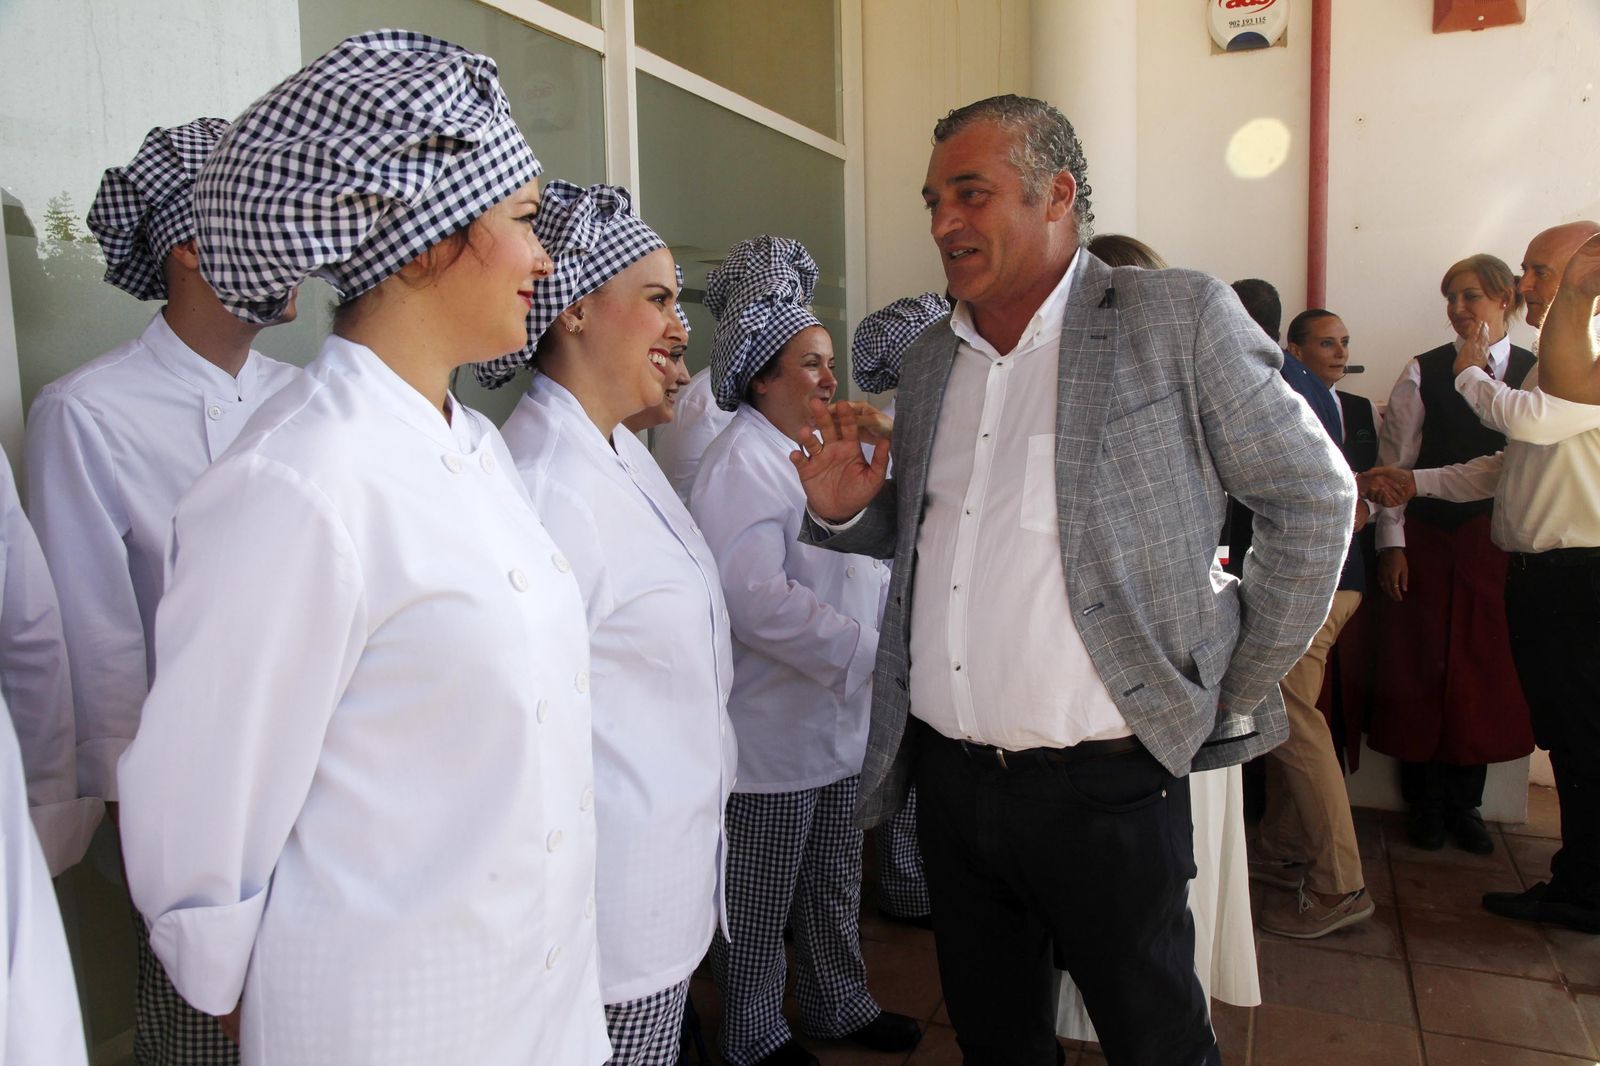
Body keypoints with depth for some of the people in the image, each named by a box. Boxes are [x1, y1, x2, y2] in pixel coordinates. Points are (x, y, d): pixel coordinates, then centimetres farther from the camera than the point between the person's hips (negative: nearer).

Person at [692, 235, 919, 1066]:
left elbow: (858, 565, 20)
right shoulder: (742, 463, -16)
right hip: (773, 726, -8)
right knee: (761, 897, 9)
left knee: (835, 881, 22)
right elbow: (760, 600, -26)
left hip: (838, 714, 9)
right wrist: (869, 654, -23)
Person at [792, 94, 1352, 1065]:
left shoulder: (1178, 318, -6)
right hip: (949, 776, 5)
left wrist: (1235, 698, -3)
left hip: (1105, 789, -4)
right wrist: (846, 509, -3)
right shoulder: (931, 360, 10)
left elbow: (1314, 495, -3)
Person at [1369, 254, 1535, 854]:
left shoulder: (1537, 373, 4)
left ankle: (1465, 803, 23)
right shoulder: (1423, 372, 0)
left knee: (1487, 673, 8)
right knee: (1420, 673, 4)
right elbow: (1394, 461, -2)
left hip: (1501, 544, 2)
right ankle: (1425, 802, 20)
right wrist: (1390, 543, -6)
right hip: (1427, 539, -1)